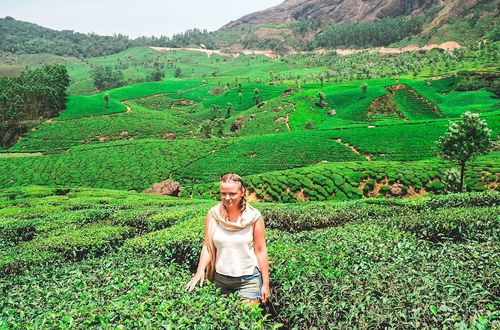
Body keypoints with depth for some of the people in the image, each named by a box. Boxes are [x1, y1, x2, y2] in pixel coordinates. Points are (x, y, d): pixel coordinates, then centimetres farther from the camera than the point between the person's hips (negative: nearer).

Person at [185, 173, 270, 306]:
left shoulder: (254, 216, -10)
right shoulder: (213, 214, -5)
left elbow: (260, 251, -6)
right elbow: (207, 246, -4)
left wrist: (265, 283, -4)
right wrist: (200, 271, -19)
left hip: (249, 279, -2)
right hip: (220, 278, 2)